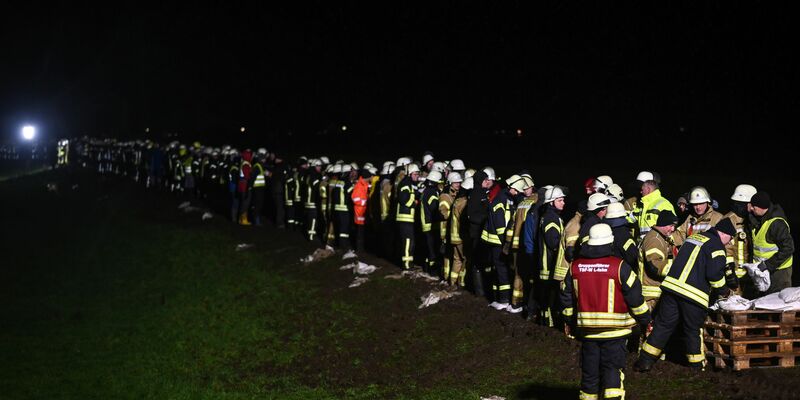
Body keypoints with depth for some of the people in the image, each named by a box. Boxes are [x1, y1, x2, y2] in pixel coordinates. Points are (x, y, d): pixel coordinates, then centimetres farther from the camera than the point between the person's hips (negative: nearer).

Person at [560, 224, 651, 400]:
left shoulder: (575, 266, 2)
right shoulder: (619, 266, -11)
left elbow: (566, 296, 10)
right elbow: (635, 297, -7)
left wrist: (570, 320, 23)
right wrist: (645, 319, 7)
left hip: (587, 330, 3)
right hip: (614, 330, -3)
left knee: (589, 371, 14)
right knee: (613, 369, 2)